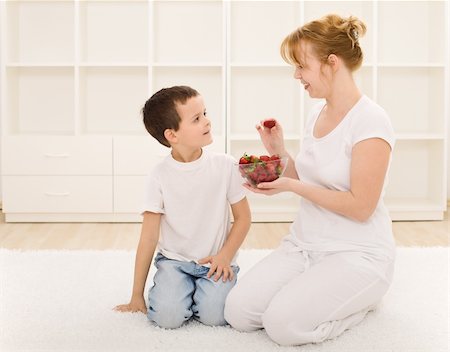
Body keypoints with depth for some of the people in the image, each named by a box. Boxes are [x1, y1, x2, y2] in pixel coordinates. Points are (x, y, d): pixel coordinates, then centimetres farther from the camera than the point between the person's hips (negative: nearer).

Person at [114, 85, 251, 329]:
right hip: (174, 260, 0)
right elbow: (148, 238, -5)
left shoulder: (224, 166, -6)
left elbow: (243, 218, 3)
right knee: (168, 316, -23)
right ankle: (178, 288, 11)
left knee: (214, 315, -23)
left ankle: (205, 288, 11)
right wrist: (136, 296, -4)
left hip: (215, 262, 0)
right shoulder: (160, 176, -8)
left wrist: (225, 255, -14)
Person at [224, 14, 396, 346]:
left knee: (284, 324, -24)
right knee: (238, 312, -11)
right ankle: (314, 291, 13)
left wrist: (290, 186, -18)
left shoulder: (370, 120, -17)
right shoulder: (318, 113, 8)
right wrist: (278, 151, 0)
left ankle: (361, 301, 3)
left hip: (356, 253, -7)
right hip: (304, 243, 7)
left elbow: (360, 207, -20)